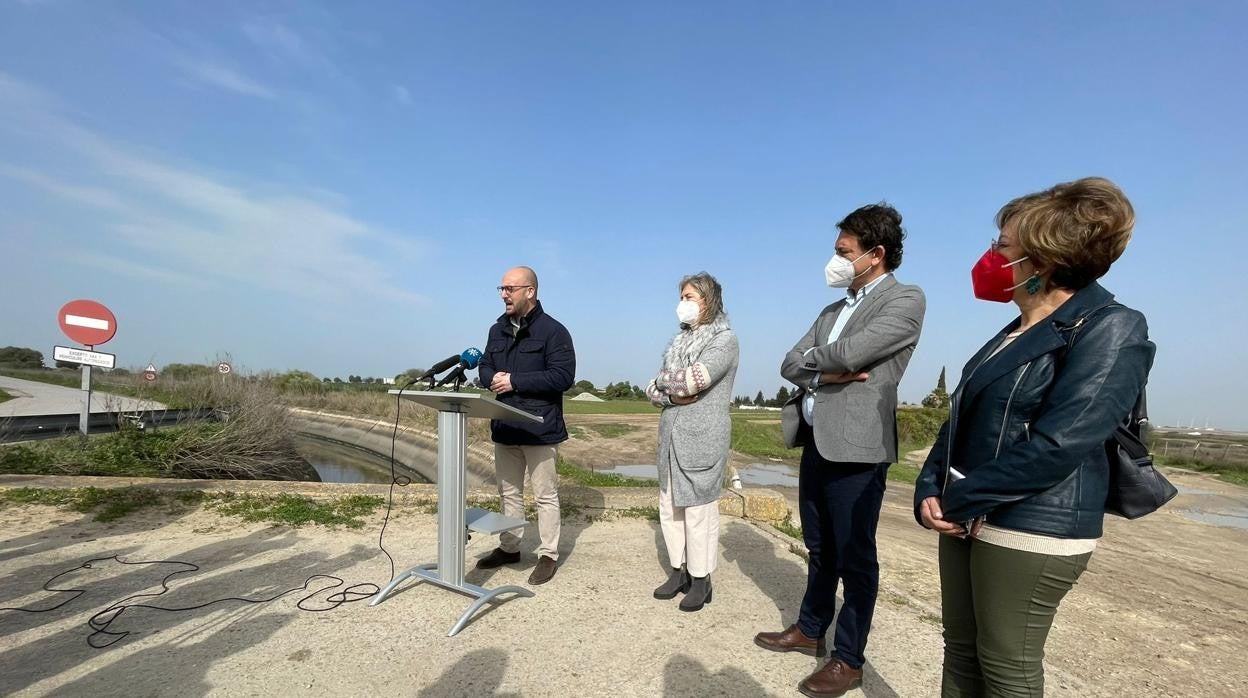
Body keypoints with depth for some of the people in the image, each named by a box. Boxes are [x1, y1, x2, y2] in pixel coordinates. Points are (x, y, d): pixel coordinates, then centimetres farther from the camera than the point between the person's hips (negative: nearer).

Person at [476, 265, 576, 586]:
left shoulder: (553, 331, -11)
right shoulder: (498, 330, 12)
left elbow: (563, 376, -19)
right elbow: (485, 366, 18)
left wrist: (515, 381, -20)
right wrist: (492, 377, -8)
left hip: (540, 429, -7)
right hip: (504, 427, 7)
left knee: (545, 494, 5)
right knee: (509, 492, 19)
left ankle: (548, 555, 18)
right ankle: (509, 547, 34)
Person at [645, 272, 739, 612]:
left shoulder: (724, 339, -4)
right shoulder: (680, 341, 16)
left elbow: (694, 379, -19)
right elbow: (652, 390, 11)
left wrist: (664, 379, -2)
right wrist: (673, 396, -8)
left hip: (701, 440, -7)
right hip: (670, 436, 7)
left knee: (698, 510, 0)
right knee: (670, 507, 12)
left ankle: (700, 580, 16)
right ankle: (678, 571, 27)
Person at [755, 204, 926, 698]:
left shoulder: (906, 300, -6)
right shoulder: (834, 309, 16)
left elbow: (847, 353, -20)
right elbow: (790, 365, 9)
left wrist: (813, 359, 0)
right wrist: (827, 373, -10)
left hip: (856, 445, -7)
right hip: (814, 440, 7)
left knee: (855, 556, 6)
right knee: (820, 548, 20)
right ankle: (810, 630, 36)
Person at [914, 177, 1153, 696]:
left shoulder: (1109, 329, -12)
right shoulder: (1014, 336, 13)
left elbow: (1055, 447, -22)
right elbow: (961, 420, 10)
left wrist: (958, 500, -15)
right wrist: (930, 492, -4)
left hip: (1031, 531, -7)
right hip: (967, 519, 8)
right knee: (961, 651, 17)